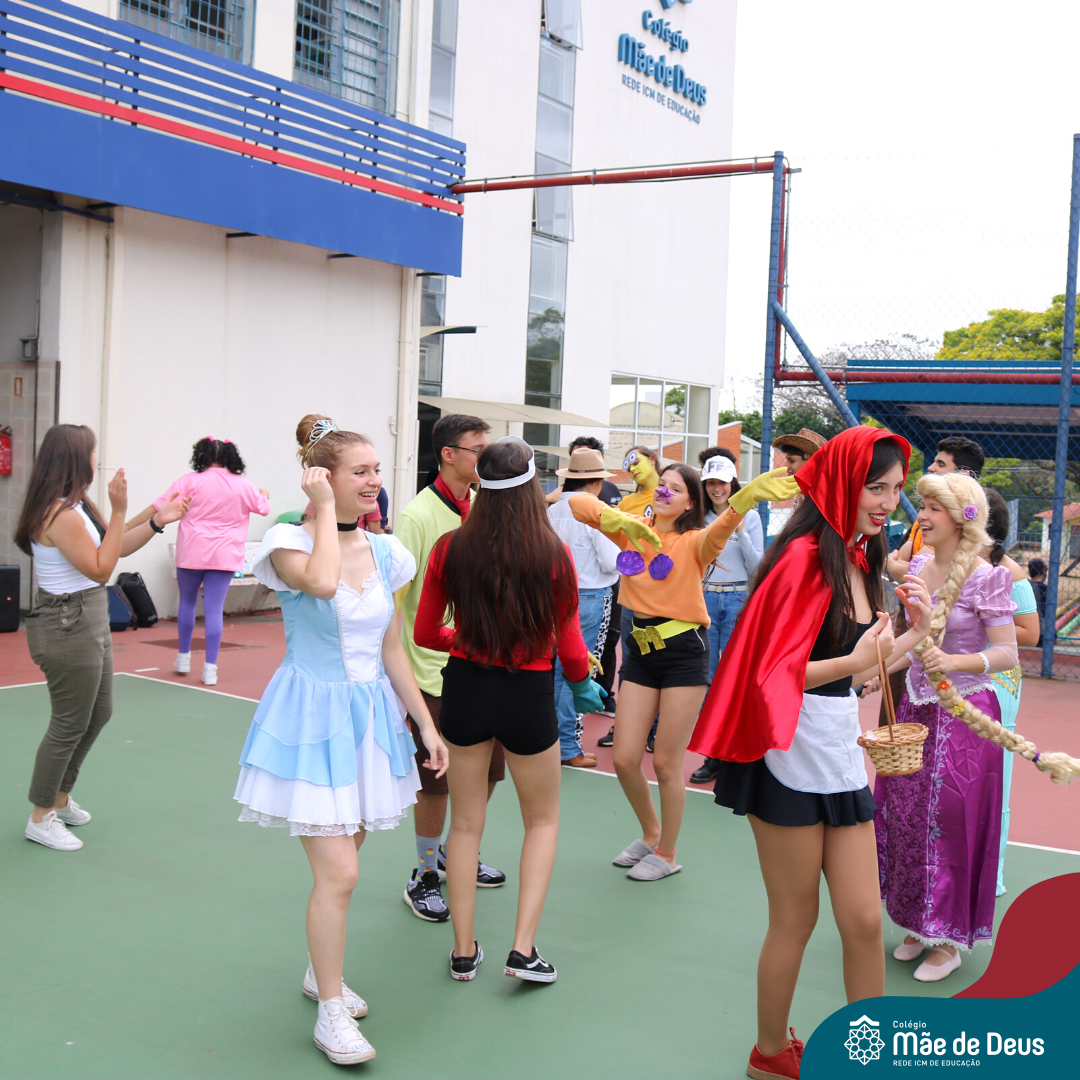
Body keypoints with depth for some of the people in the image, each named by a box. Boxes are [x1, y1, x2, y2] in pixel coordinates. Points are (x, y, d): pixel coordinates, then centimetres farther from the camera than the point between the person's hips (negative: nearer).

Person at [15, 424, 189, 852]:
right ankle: (41, 818, 17)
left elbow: (116, 547, 15)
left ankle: (61, 799, 37)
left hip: (89, 620, 11)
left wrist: (158, 520, 8)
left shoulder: (77, 505, 8)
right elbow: (101, 568, -20)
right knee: (70, 725, 2)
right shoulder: (61, 515, -23)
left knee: (99, 713, 21)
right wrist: (119, 510, -21)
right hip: (68, 627, -11)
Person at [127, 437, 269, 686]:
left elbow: (158, 507, -6)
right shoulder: (243, 485, 5)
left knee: (187, 602, 18)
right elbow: (263, 508, 21)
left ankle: (183, 657, 27)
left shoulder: (190, 481, -4)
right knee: (214, 608, 0)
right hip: (225, 555, 1)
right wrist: (264, 494, 44)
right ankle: (210, 668, -1)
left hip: (192, 553, -1)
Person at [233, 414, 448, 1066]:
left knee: (340, 862, 15)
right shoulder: (291, 542, -11)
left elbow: (392, 652, 11)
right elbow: (321, 581, -36)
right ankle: (331, 1012, 8)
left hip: (371, 715, 6)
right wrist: (325, 507, -22)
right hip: (313, 717, -6)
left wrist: (428, 726, 8)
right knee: (339, 873, -8)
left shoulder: (384, 553, 6)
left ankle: (322, 972, 36)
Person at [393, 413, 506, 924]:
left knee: (486, 770, 16)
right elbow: (391, 596, -14)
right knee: (435, 780, 3)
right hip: (435, 669, -6)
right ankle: (424, 875, 23)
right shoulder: (418, 515, -13)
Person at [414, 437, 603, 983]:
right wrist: (583, 684, 15)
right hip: (529, 694, -2)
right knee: (543, 820, 20)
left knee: (465, 823, 17)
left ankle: (464, 950, 26)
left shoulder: (450, 550, -9)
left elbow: (427, 634, 1)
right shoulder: (553, 555, -14)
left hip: (465, 687, 2)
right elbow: (569, 646, -7)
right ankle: (523, 949, 13)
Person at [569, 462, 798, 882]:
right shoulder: (634, 530, 5)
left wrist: (750, 494, -48)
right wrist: (622, 521, -17)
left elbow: (722, 526, -28)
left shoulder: (694, 542, -6)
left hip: (685, 652, -4)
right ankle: (650, 832, 33)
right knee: (625, 759, 6)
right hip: (640, 649, 4)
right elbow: (578, 503, -2)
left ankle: (667, 854, 24)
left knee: (666, 763, 2)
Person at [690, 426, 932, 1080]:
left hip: (841, 759, 7)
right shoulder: (805, 557, -15)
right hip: (790, 762, -7)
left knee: (864, 921, 9)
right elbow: (774, 670, -17)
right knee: (796, 922, 7)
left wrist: (914, 634, 7)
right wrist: (855, 662, -27)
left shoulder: (860, 560, 12)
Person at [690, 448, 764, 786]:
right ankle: (711, 755, 12)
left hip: (738, 601, -2)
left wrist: (740, 534, -13)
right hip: (703, 598, 3)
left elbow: (759, 568, -2)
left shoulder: (749, 517, 2)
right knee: (706, 679, 3)